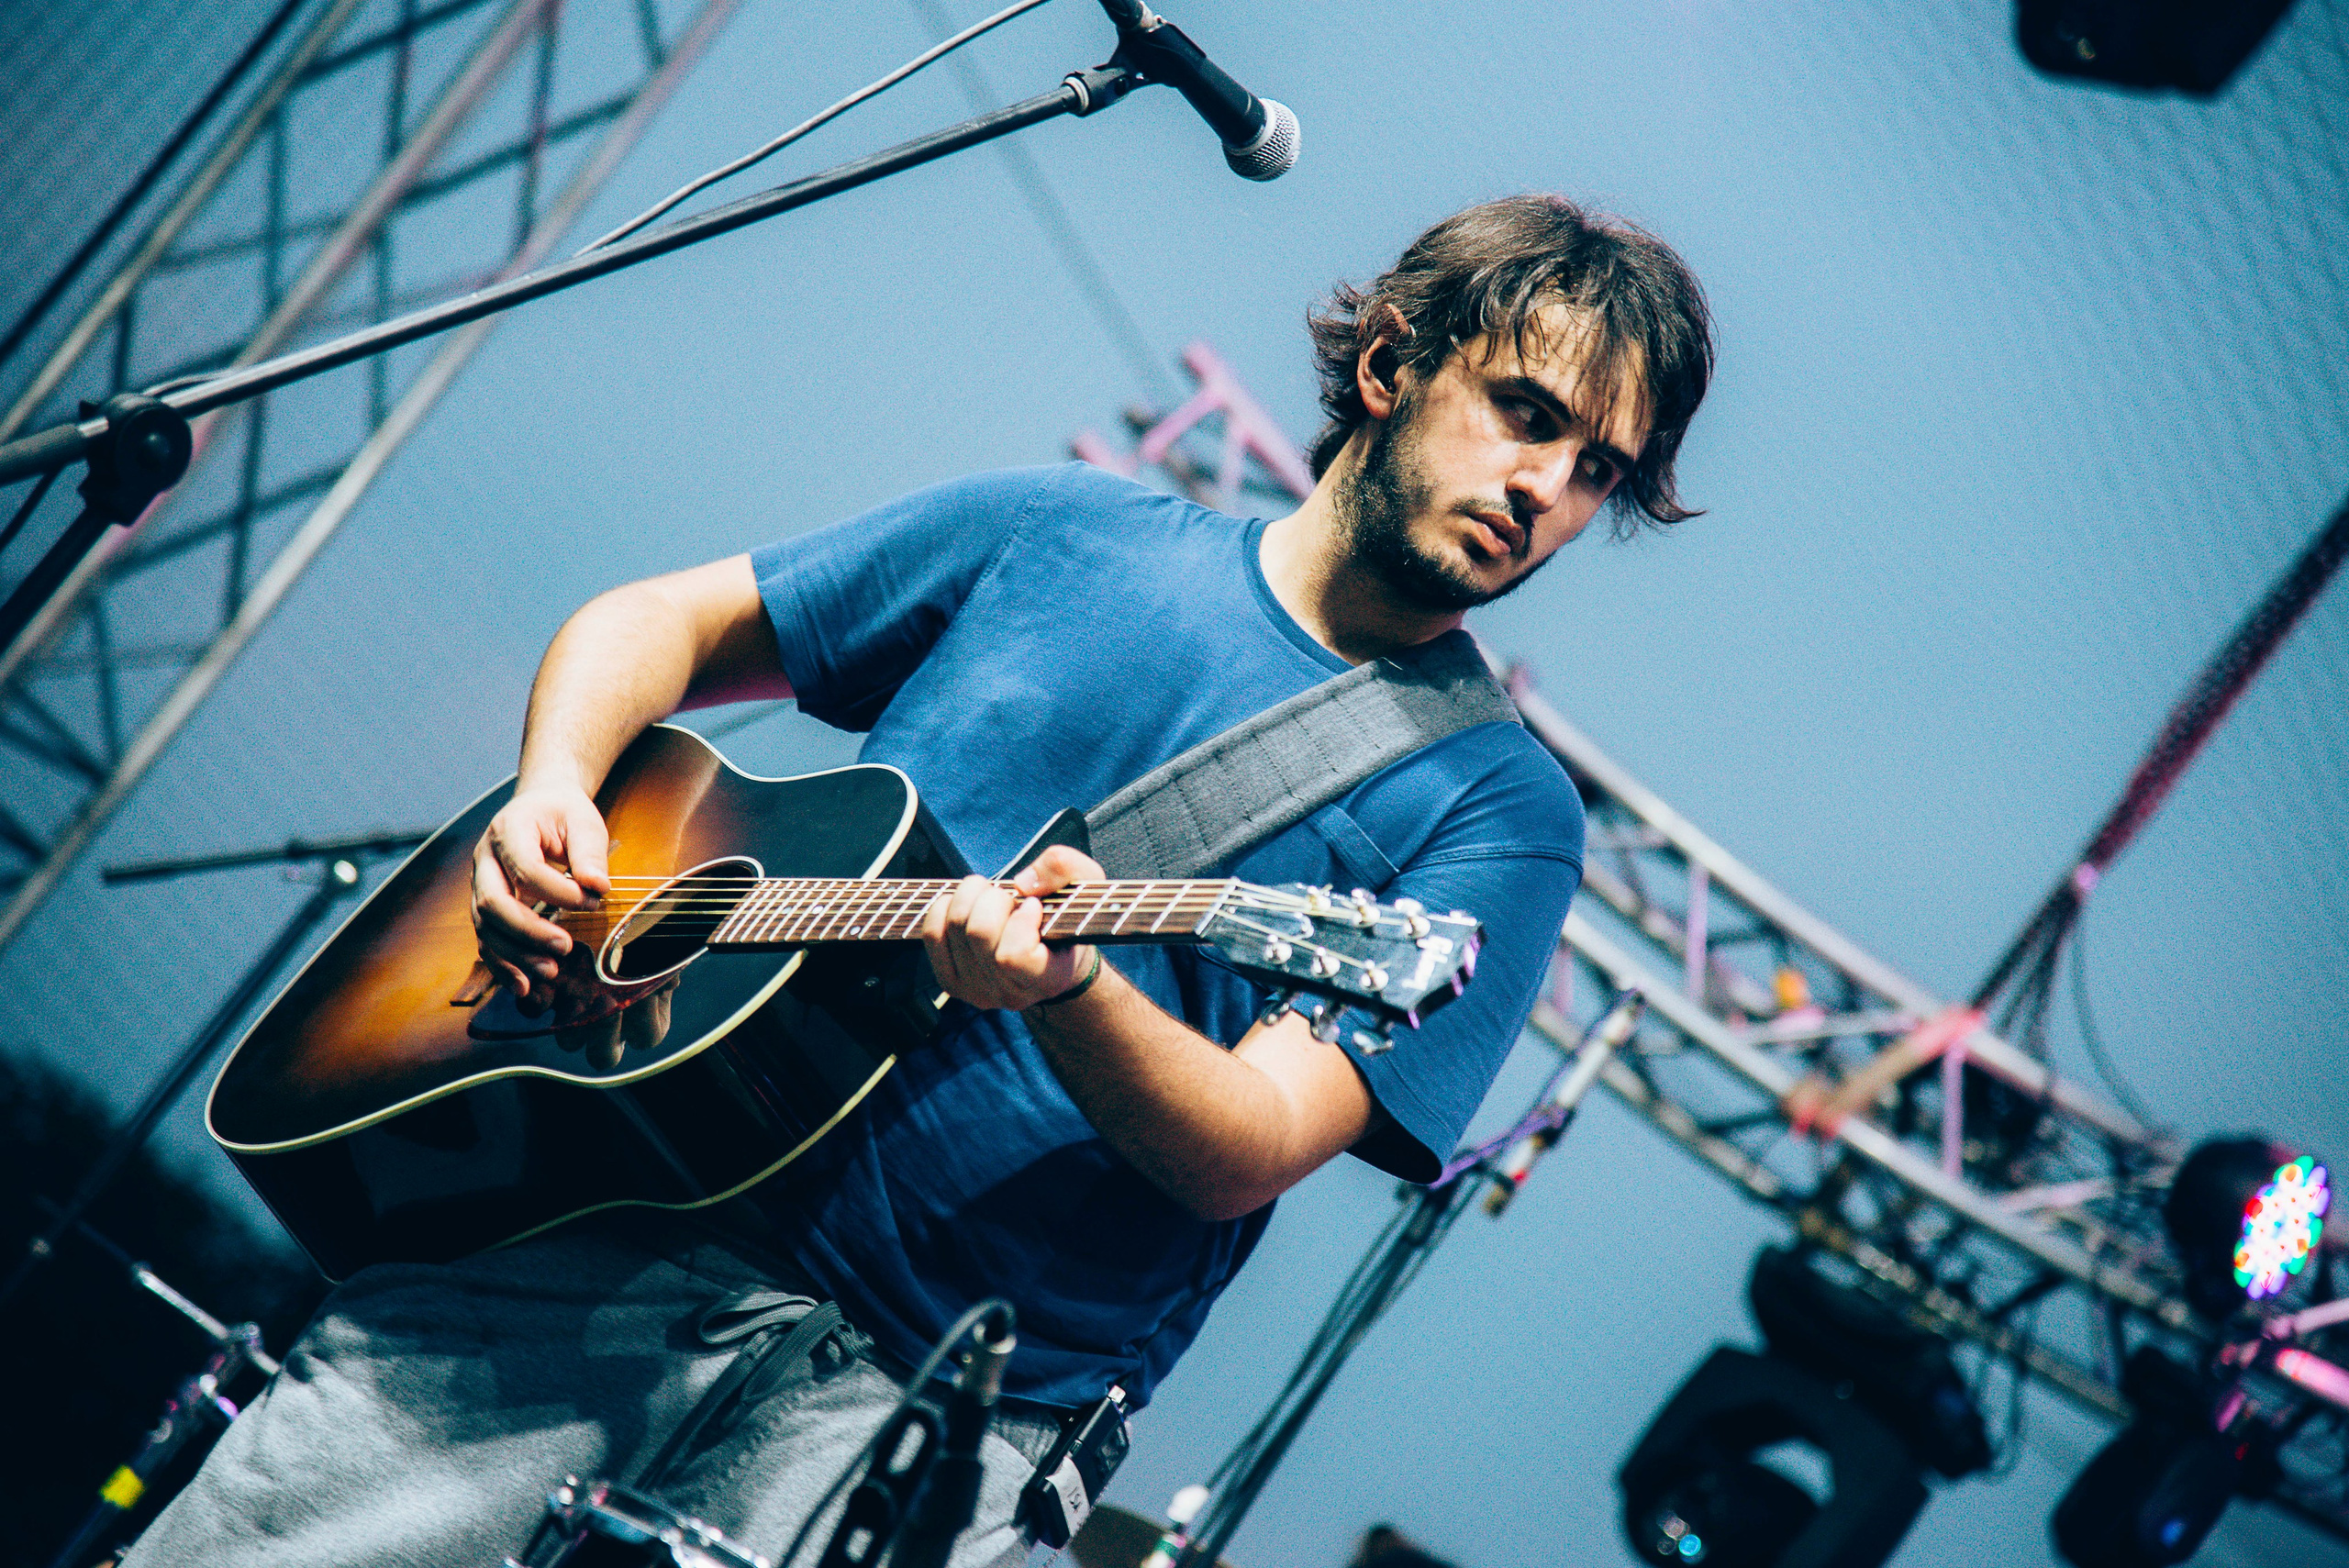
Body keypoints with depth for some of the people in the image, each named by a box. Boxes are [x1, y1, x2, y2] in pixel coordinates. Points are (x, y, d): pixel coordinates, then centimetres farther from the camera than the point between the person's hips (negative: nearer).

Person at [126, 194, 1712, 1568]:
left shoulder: (1494, 809, 2)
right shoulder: (1062, 534, 11)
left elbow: (1247, 1153, -9)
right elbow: (657, 623, 17)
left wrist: (1063, 991, -28)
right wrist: (552, 792, -3)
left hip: (943, 1404, -1)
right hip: (651, 1229, 2)